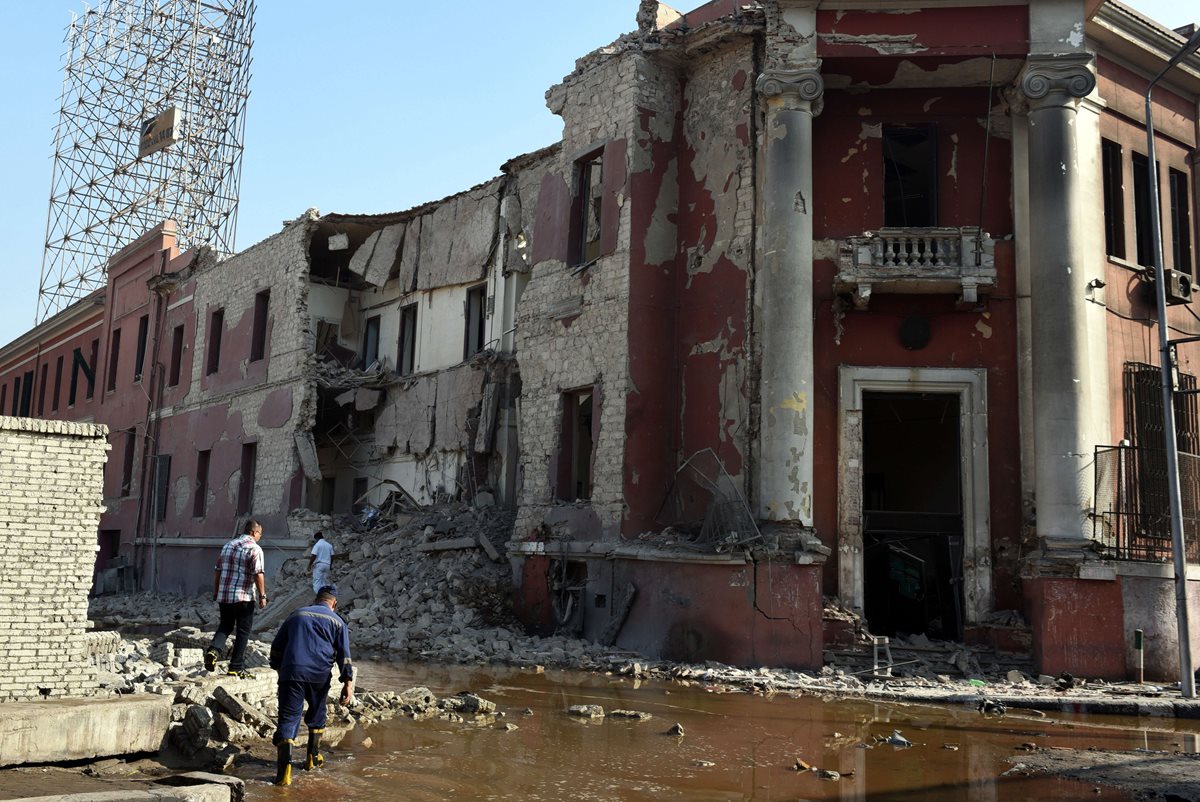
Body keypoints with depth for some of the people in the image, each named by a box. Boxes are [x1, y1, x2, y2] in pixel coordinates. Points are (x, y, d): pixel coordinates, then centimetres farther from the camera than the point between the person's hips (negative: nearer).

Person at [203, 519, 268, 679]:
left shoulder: (227, 545, 13)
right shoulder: (254, 549, -8)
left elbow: (217, 571, 16)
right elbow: (258, 574, -15)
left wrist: (216, 592, 24)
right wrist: (262, 595, -8)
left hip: (223, 596, 6)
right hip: (244, 597, -6)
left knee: (225, 626, 19)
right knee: (242, 632, 4)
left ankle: (213, 650, -6)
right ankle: (236, 668, 7)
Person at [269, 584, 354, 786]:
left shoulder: (296, 614, 21)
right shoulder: (337, 621, 13)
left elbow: (276, 647, 23)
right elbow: (344, 654, 4)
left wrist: (279, 668, 36)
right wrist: (348, 683, 2)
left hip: (291, 672, 0)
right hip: (320, 675, 0)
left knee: (288, 717, -3)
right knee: (317, 711, 24)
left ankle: (284, 768, -20)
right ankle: (313, 758, 32)